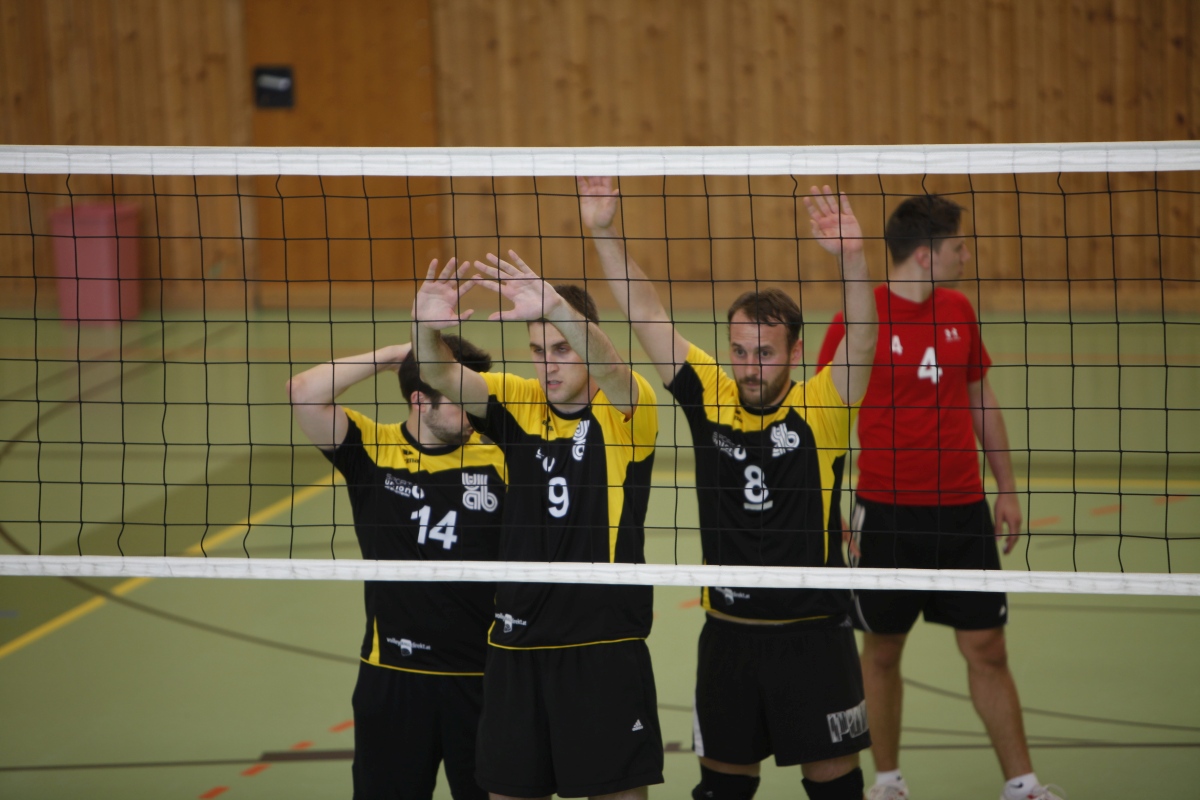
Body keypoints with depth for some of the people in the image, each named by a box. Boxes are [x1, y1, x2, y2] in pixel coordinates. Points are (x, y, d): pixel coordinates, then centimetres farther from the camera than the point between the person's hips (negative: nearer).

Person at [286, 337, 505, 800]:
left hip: (481, 675, 0)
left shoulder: (498, 457, 0)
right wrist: (389, 357, -10)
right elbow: (304, 394, -13)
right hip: (393, 675, 0)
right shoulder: (372, 449, -1)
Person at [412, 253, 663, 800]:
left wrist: (556, 308, -47)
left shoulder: (626, 409, -6)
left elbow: (609, 367, -27)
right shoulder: (519, 403, 5)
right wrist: (426, 327, -32)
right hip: (518, 645, 4)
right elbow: (442, 377, -9)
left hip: (604, 646, -4)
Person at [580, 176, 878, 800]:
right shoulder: (710, 398, 0)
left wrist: (852, 259, -39)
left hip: (813, 633, -3)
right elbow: (644, 314, -2)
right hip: (729, 631, 3)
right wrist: (603, 234, -10)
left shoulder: (818, 410, -7)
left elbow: (862, 339, -23)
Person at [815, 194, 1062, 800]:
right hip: (885, 513, -4)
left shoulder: (958, 310, 6)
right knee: (882, 649, 8)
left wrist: (1006, 489, 14)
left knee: (986, 648, 4)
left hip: (963, 510, 4)